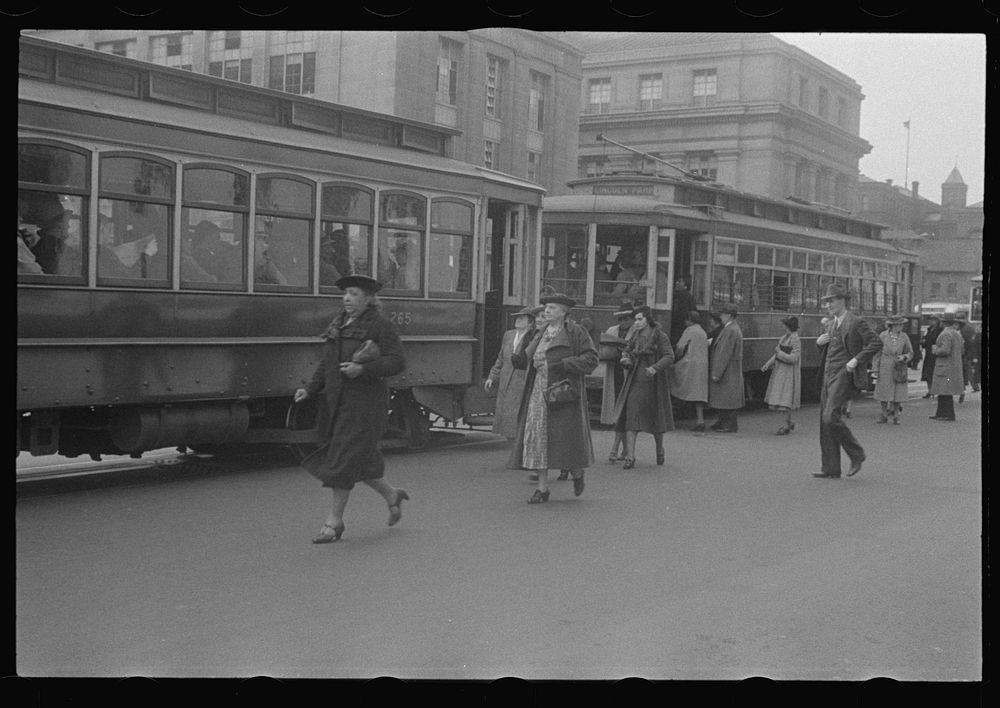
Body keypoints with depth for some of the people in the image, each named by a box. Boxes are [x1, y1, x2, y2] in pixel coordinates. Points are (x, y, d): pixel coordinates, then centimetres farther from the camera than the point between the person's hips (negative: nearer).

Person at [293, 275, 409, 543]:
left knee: (345, 458, -6)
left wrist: (363, 369, -24)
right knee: (359, 459, 12)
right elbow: (327, 364, 16)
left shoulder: (380, 326, -7)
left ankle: (334, 521, 3)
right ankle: (392, 495, 33)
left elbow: (397, 362, -12)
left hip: (364, 402, -7)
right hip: (337, 402, 7)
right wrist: (310, 390, 3)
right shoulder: (338, 326, 14)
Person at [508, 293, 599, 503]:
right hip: (539, 393, 6)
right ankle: (542, 489, 5)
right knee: (537, 437, 0)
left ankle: (577, 474, 28)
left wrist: (562, 365, -19)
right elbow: (529, 359, 16)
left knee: (566, 437, -2)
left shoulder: (576, 332, -4)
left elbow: (591, 359, -10)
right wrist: (519, 359, -7)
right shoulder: (542, 334, 14)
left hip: (563, 391, -6)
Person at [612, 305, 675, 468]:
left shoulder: (660, 336, -6)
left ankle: (660, 450, 35)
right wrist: (625, 360, -7)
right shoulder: (634, 336, 9)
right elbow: (626, 353, 17)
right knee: (631, 414, -10)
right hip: (635, 380, 3)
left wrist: (655, 368, -28)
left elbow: (669, 356, -13)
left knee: (655, 417, 10)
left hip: (653, 381, -3)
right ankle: (630, 456, -11)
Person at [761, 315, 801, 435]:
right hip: (779, 370, 9)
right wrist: (768, 364, 6)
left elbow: (793, 358, -23)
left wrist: (779, 352, -15)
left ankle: (787, 426, 3)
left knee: (786, 399, -5)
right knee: (780, 397, 13)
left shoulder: (795, 340, -16)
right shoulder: (783, 337, 10)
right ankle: (789, 423, 25)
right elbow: (777, 354, 16)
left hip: (789, 372, -9)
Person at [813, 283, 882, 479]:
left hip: (844, 375, -9)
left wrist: (857, 360, -19)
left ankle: (856, 454, 1)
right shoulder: (834, 323, 17)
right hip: (829, 374, 9)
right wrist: (821, 340, 9)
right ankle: (831, 468, 8)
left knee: (831, 417, -18)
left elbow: (876, 343, -13)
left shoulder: (855, 322, -8)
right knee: (825, 421, 4)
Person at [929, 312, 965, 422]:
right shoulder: (957, 334, 14)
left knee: (946, 392, -6)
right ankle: (941, 413, 16)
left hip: (945, 367, -10)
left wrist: (935, 350, -8)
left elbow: (945, 350, -26)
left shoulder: (945, 334, -16)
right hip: (954, 366, 10)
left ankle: (949, 415, -5)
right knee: (942, 392, 13)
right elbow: (962, 347, 23)